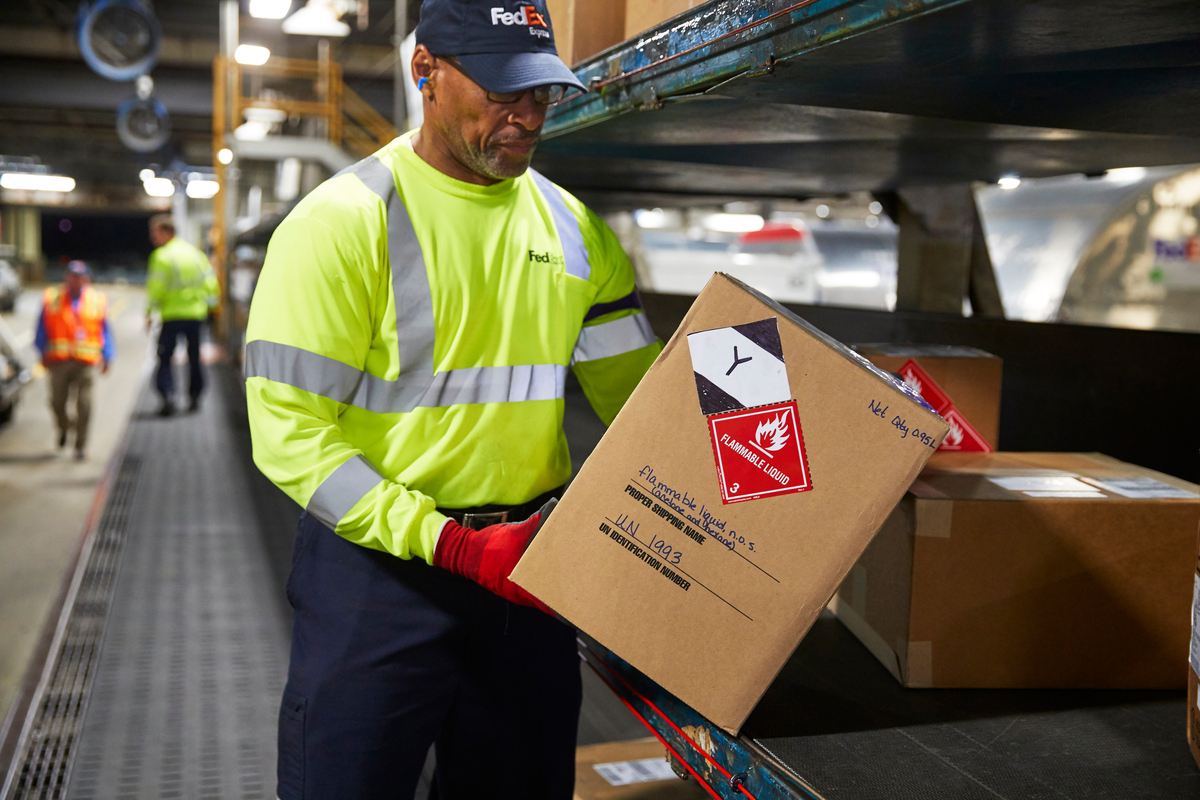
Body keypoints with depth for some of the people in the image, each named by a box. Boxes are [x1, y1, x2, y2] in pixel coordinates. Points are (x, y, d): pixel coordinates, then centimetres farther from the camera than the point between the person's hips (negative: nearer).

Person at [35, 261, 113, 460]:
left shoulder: (97, 300, 9)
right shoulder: (52, 298, 9)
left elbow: (105, 332, 11)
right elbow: (42, 329, 10)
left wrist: (106, 358, 5)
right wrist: (44, 353, 1)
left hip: (86, 361, -1)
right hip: (58, 360, 1)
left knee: (84, 405, -7)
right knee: (57, 401, 4)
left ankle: (80, 446, 2)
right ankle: (64, 426, 37)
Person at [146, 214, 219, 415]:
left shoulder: (162, 256, -10)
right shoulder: (194, 251, 8)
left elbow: (156, 287, -13)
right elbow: (209, 278, 11)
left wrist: (149, 313, -4)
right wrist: (209, 303, 21)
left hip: (172, 315, -5)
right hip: (196, 313, 5)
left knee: (165, 357, 2)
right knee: (194, 357, 15)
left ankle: (167, 395, -14)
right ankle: (195, 396, 17)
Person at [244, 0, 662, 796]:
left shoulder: (572, 228, 4)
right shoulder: (344, 221, -12)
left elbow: (640, 395, 6)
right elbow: (289, 430, -17)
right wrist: (453, 545, -22)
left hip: (529, 568, 5)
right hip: (378, 566, -4)